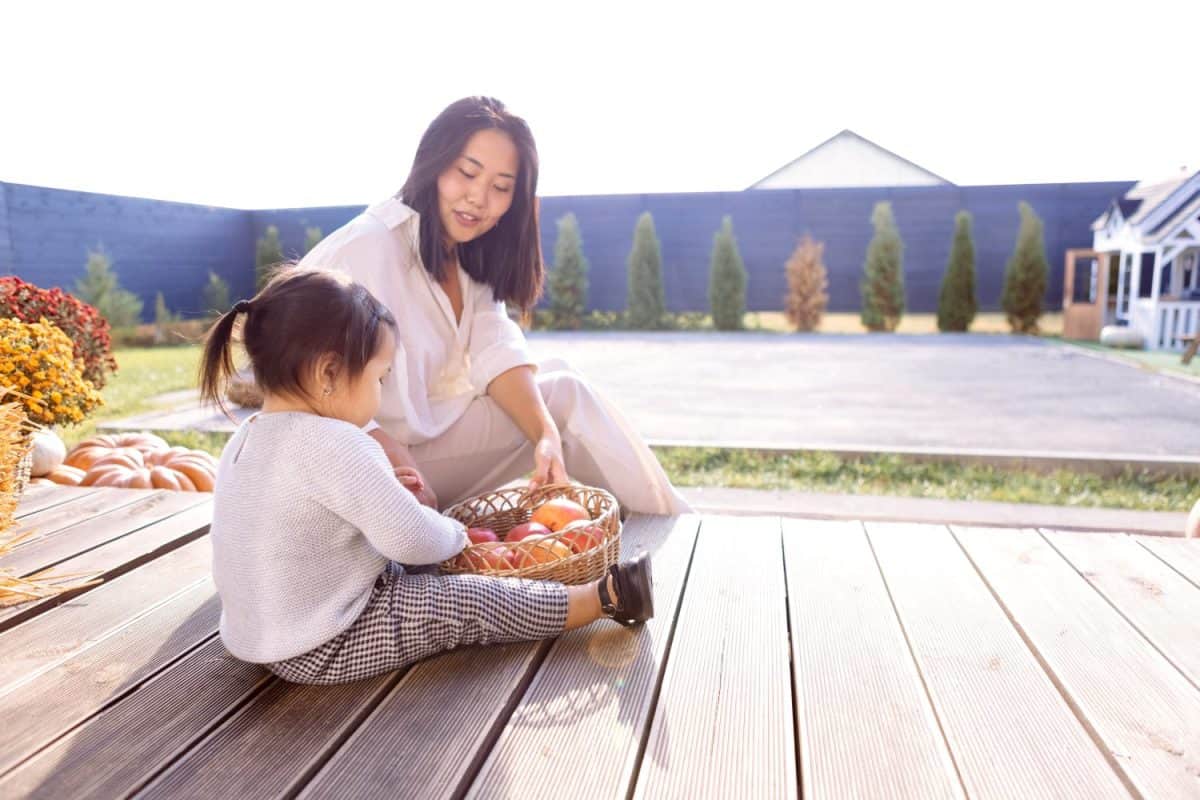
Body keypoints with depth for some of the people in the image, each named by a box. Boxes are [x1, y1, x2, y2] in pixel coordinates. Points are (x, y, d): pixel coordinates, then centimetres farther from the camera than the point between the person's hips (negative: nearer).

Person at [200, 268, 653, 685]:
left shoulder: (245, 442, 3)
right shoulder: (335, 446, -28)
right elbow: (412, 539, -27)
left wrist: (376, 489, 10)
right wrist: (454, 534, -6)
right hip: (327, 651, -10)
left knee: (404, 570, 23)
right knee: (472, 604, -4)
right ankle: (606, 597, 8)